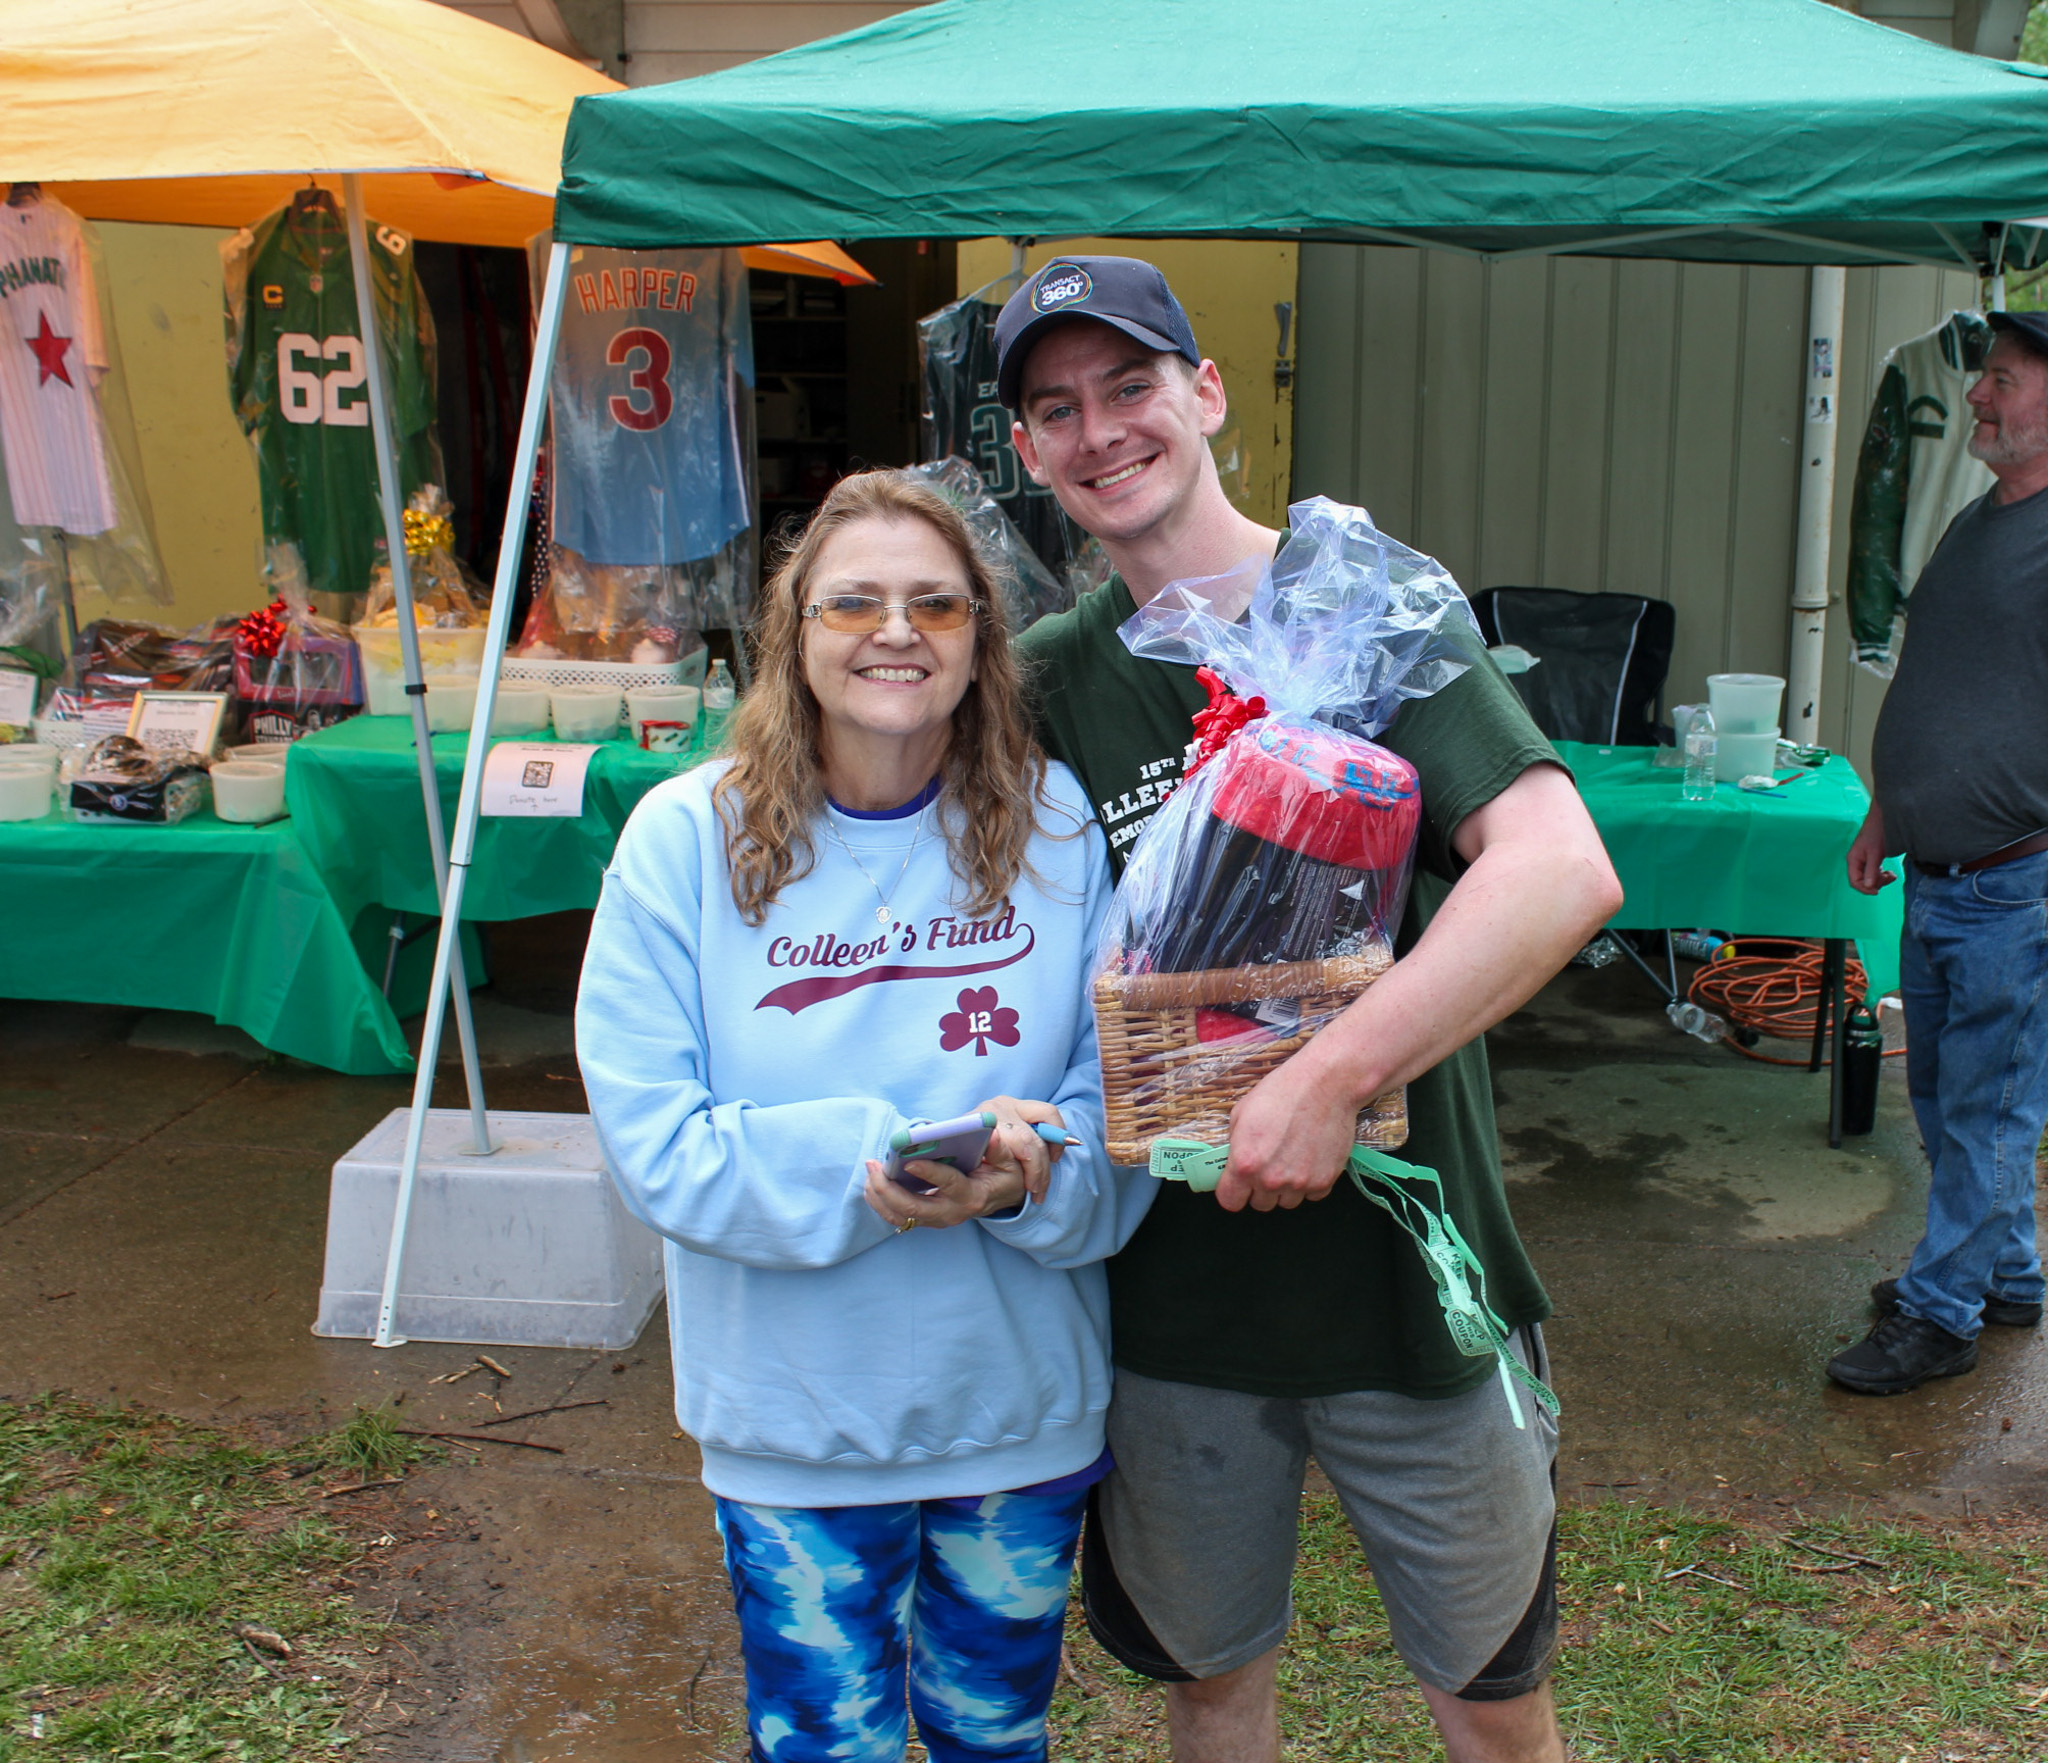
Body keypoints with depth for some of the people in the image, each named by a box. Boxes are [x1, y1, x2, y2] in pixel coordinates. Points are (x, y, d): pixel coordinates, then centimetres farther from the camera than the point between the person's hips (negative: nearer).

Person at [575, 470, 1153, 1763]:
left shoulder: (1057, 828, -7)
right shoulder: (688, 837, -11)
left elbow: (1126, 1098, -6)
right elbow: (654, 1141, -14)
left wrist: (1029, 1171, -27)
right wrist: (869, 1164, -27)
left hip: (1023, 1400, 2)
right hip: (797, 1415, -1)